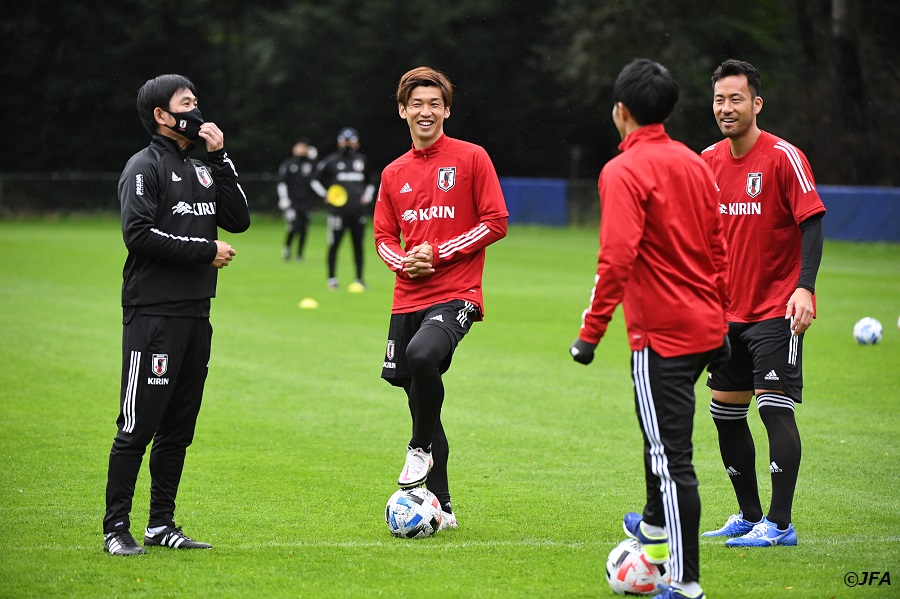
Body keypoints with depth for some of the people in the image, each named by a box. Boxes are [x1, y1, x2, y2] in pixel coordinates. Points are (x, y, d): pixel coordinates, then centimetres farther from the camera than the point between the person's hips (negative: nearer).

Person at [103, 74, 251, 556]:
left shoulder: (201, 169, 18)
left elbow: (238, 221, 11)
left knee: (179, 426, 10)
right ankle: (116, 528, -4)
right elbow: (139, 233, -17)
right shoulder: (145, 167, -5)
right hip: (152, 313, -8)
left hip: (195, 314, 8)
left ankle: (161, 524, 16)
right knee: (138, 426, -8)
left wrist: (220, 159, 4)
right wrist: (205, 251, -13)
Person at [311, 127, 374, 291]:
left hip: (358, 210, 3)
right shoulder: (331, 161, 2)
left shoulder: (362, 160, 14)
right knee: (334, 244, -1)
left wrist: (367, 196, 10)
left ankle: (359, 280, 11)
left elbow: (369, 182, 26)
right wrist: (325, 195, -4)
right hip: (338, 209, -3)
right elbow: (315, 180, 7)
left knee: (358, 245, 5)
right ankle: (332, 279, 8)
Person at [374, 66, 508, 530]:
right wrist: (403, 260, -6)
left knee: (422, 355, -33)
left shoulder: (471, 158, -1)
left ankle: (421, 449, -8)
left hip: (456, 295, -6)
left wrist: (438, 253, -11)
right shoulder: (394, 174, 13)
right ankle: (441, 507, 17)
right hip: (408, 297, 6)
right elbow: (384, 236, 17)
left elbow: (496, 222, -5)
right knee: (416, 392, 6)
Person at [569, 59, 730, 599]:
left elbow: (617, 259, -23)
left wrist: (591, 331, -18)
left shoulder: (623, 172, -15)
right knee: (664, 431, 29)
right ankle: (656, 526, 48)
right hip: (706, 329, 8)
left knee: (672, 455, -7)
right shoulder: (694, 164, 9)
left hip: (662, 335, -8)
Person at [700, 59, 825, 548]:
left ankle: (780, 524, -10)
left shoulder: (783, 158, -12)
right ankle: (750, 517, 22)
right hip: (728, 311, 7)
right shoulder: (707, 162, 7)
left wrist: (803, 287, -26)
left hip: (776, 309, -7)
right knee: (725, 413, 10)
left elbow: (811, 223, -15)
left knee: (775, 408, -13)